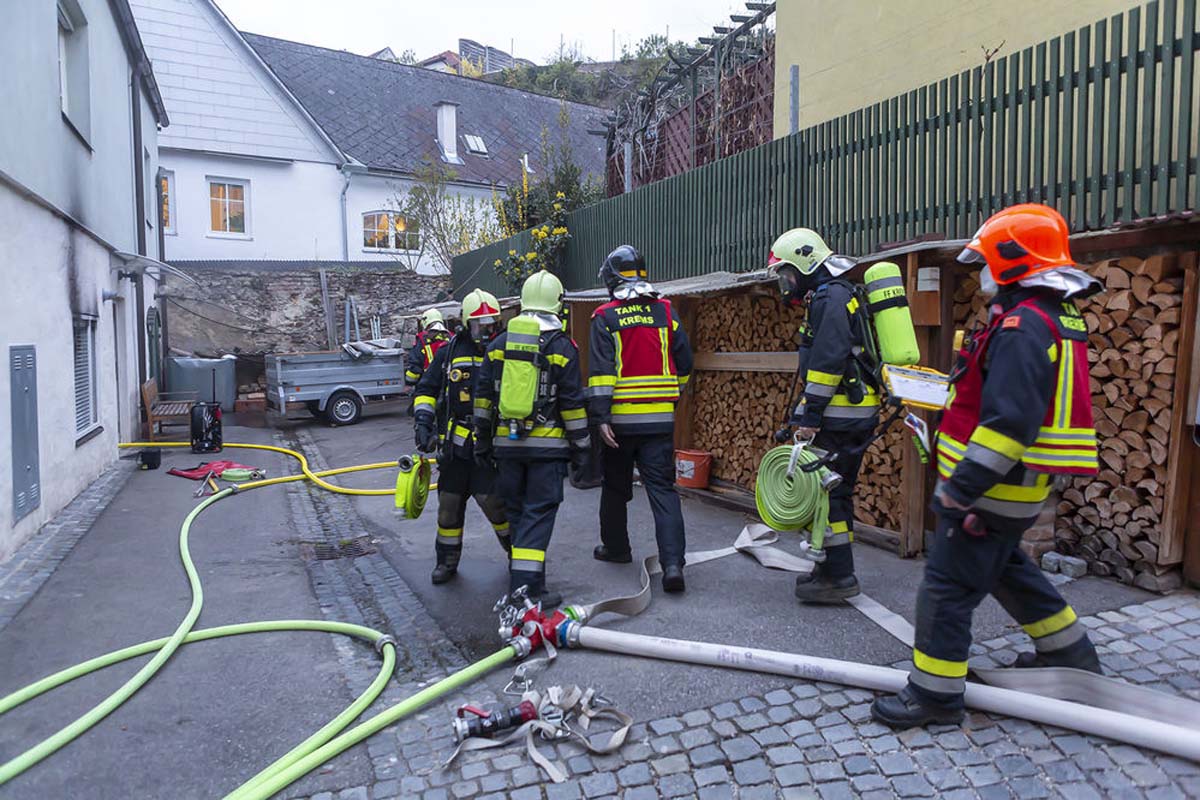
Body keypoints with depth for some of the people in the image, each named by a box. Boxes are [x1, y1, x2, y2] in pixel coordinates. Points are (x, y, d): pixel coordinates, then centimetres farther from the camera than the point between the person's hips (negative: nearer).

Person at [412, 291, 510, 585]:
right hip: (454, 443, 3)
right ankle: (447, 561, 27)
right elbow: (426, 389, 9)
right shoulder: (449, 353, 5)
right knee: (449, 504, 10)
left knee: (493, 500, -7)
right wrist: (424, 422, -4)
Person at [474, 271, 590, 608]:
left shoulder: (500, 344, 6)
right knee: (539, 512, -1)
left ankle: (520, 572, 30)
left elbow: (483, 397, 9)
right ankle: (528, 586, -4)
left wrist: (482, 441, 17)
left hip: (507, 442, 4)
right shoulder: (562, 346, -6)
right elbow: (572, 403, -7)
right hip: (548, 444, -4)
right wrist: (581, 446, 2)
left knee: (516, 507, 17)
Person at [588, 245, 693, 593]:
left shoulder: (605, 317, -4)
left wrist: (600, 417, -14)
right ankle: (673, 561, -9)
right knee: (663, 488, 2)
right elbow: (684, 363, 9)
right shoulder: (666, 311, 5)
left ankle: (615, 546, 31)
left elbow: (601, 370, -12)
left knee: (615, 486, 16)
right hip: (660, 419, 2)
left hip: (620, 419, -1)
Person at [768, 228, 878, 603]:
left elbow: (827, 361, -21)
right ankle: (834, 568, 26)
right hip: (854, 414, 11)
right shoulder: (836, 295, 21)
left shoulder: (830, 297, -12)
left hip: (840, 417, -11)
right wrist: (804, 413, 22)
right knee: (836, 491, 16)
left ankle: (839, 576, 0)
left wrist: (811, 416, -20)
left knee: (826, 491, -6)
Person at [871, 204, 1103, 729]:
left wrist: (960, 489, -24)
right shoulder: (1056, 318, 12)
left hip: (992, 489, -10)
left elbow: (1008, 422, -28)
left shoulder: (1023, 326, -22)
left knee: (948, 584, -2)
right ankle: (1070, 653, 43)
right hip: (1015, 488, 10)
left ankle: (935, 693, 7)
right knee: (1007, 567, 27)